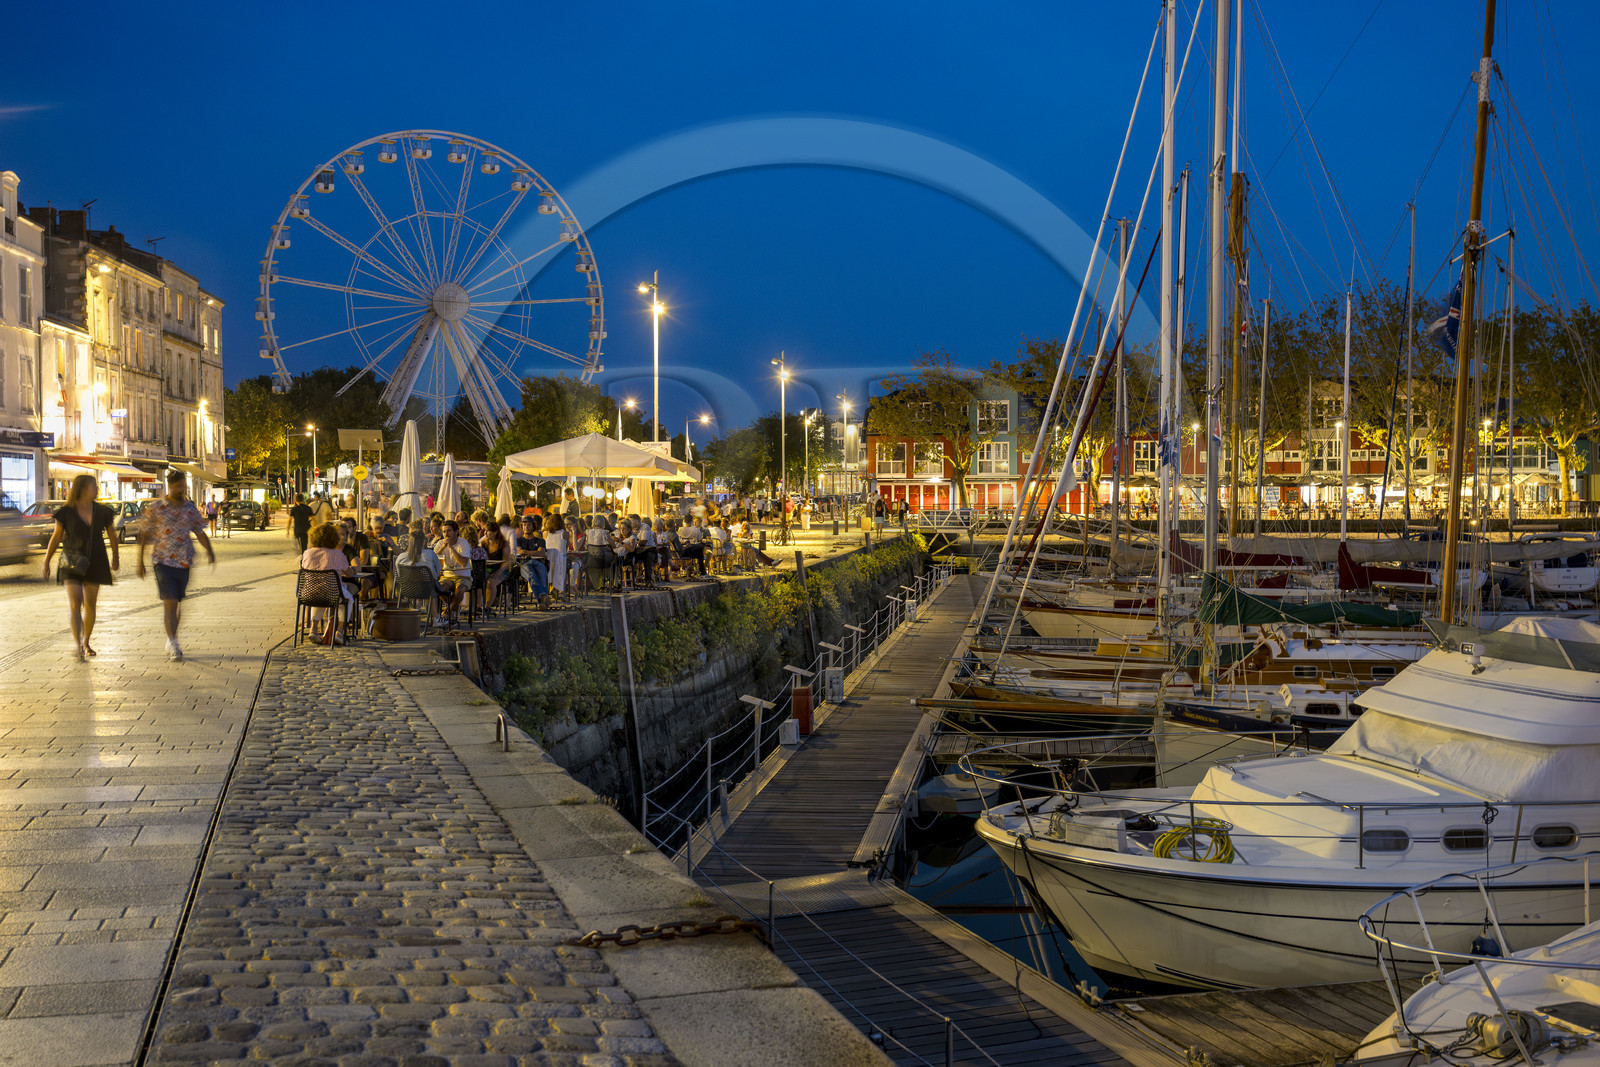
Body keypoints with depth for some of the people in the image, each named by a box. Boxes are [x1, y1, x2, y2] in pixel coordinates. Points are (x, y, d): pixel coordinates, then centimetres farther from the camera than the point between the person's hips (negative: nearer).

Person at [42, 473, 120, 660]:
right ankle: (78, 646, -15)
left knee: (90, 604, 10)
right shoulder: (66, 512, -6)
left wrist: (115, 557, 19)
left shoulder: (102, 512, 1)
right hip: (72, 563, -3)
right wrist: (46, 561, 2)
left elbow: (112, 534, 15)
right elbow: (56, 537, 1)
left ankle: (86, 642, 25)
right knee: (75, 605, -12)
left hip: (95, 563, 3)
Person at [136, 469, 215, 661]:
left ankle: (171, 640, 26)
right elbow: (144, 535, 4)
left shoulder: (190, 509, 8)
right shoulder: (155, 508, -1)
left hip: (184, 563, 3)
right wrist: (140, 562, 3)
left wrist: (209, 551, -10)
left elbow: (200, 533, 9)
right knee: (169, 603, -10)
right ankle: (173, 645, -10)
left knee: (177, 604, 10)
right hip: (163, 561, -3)